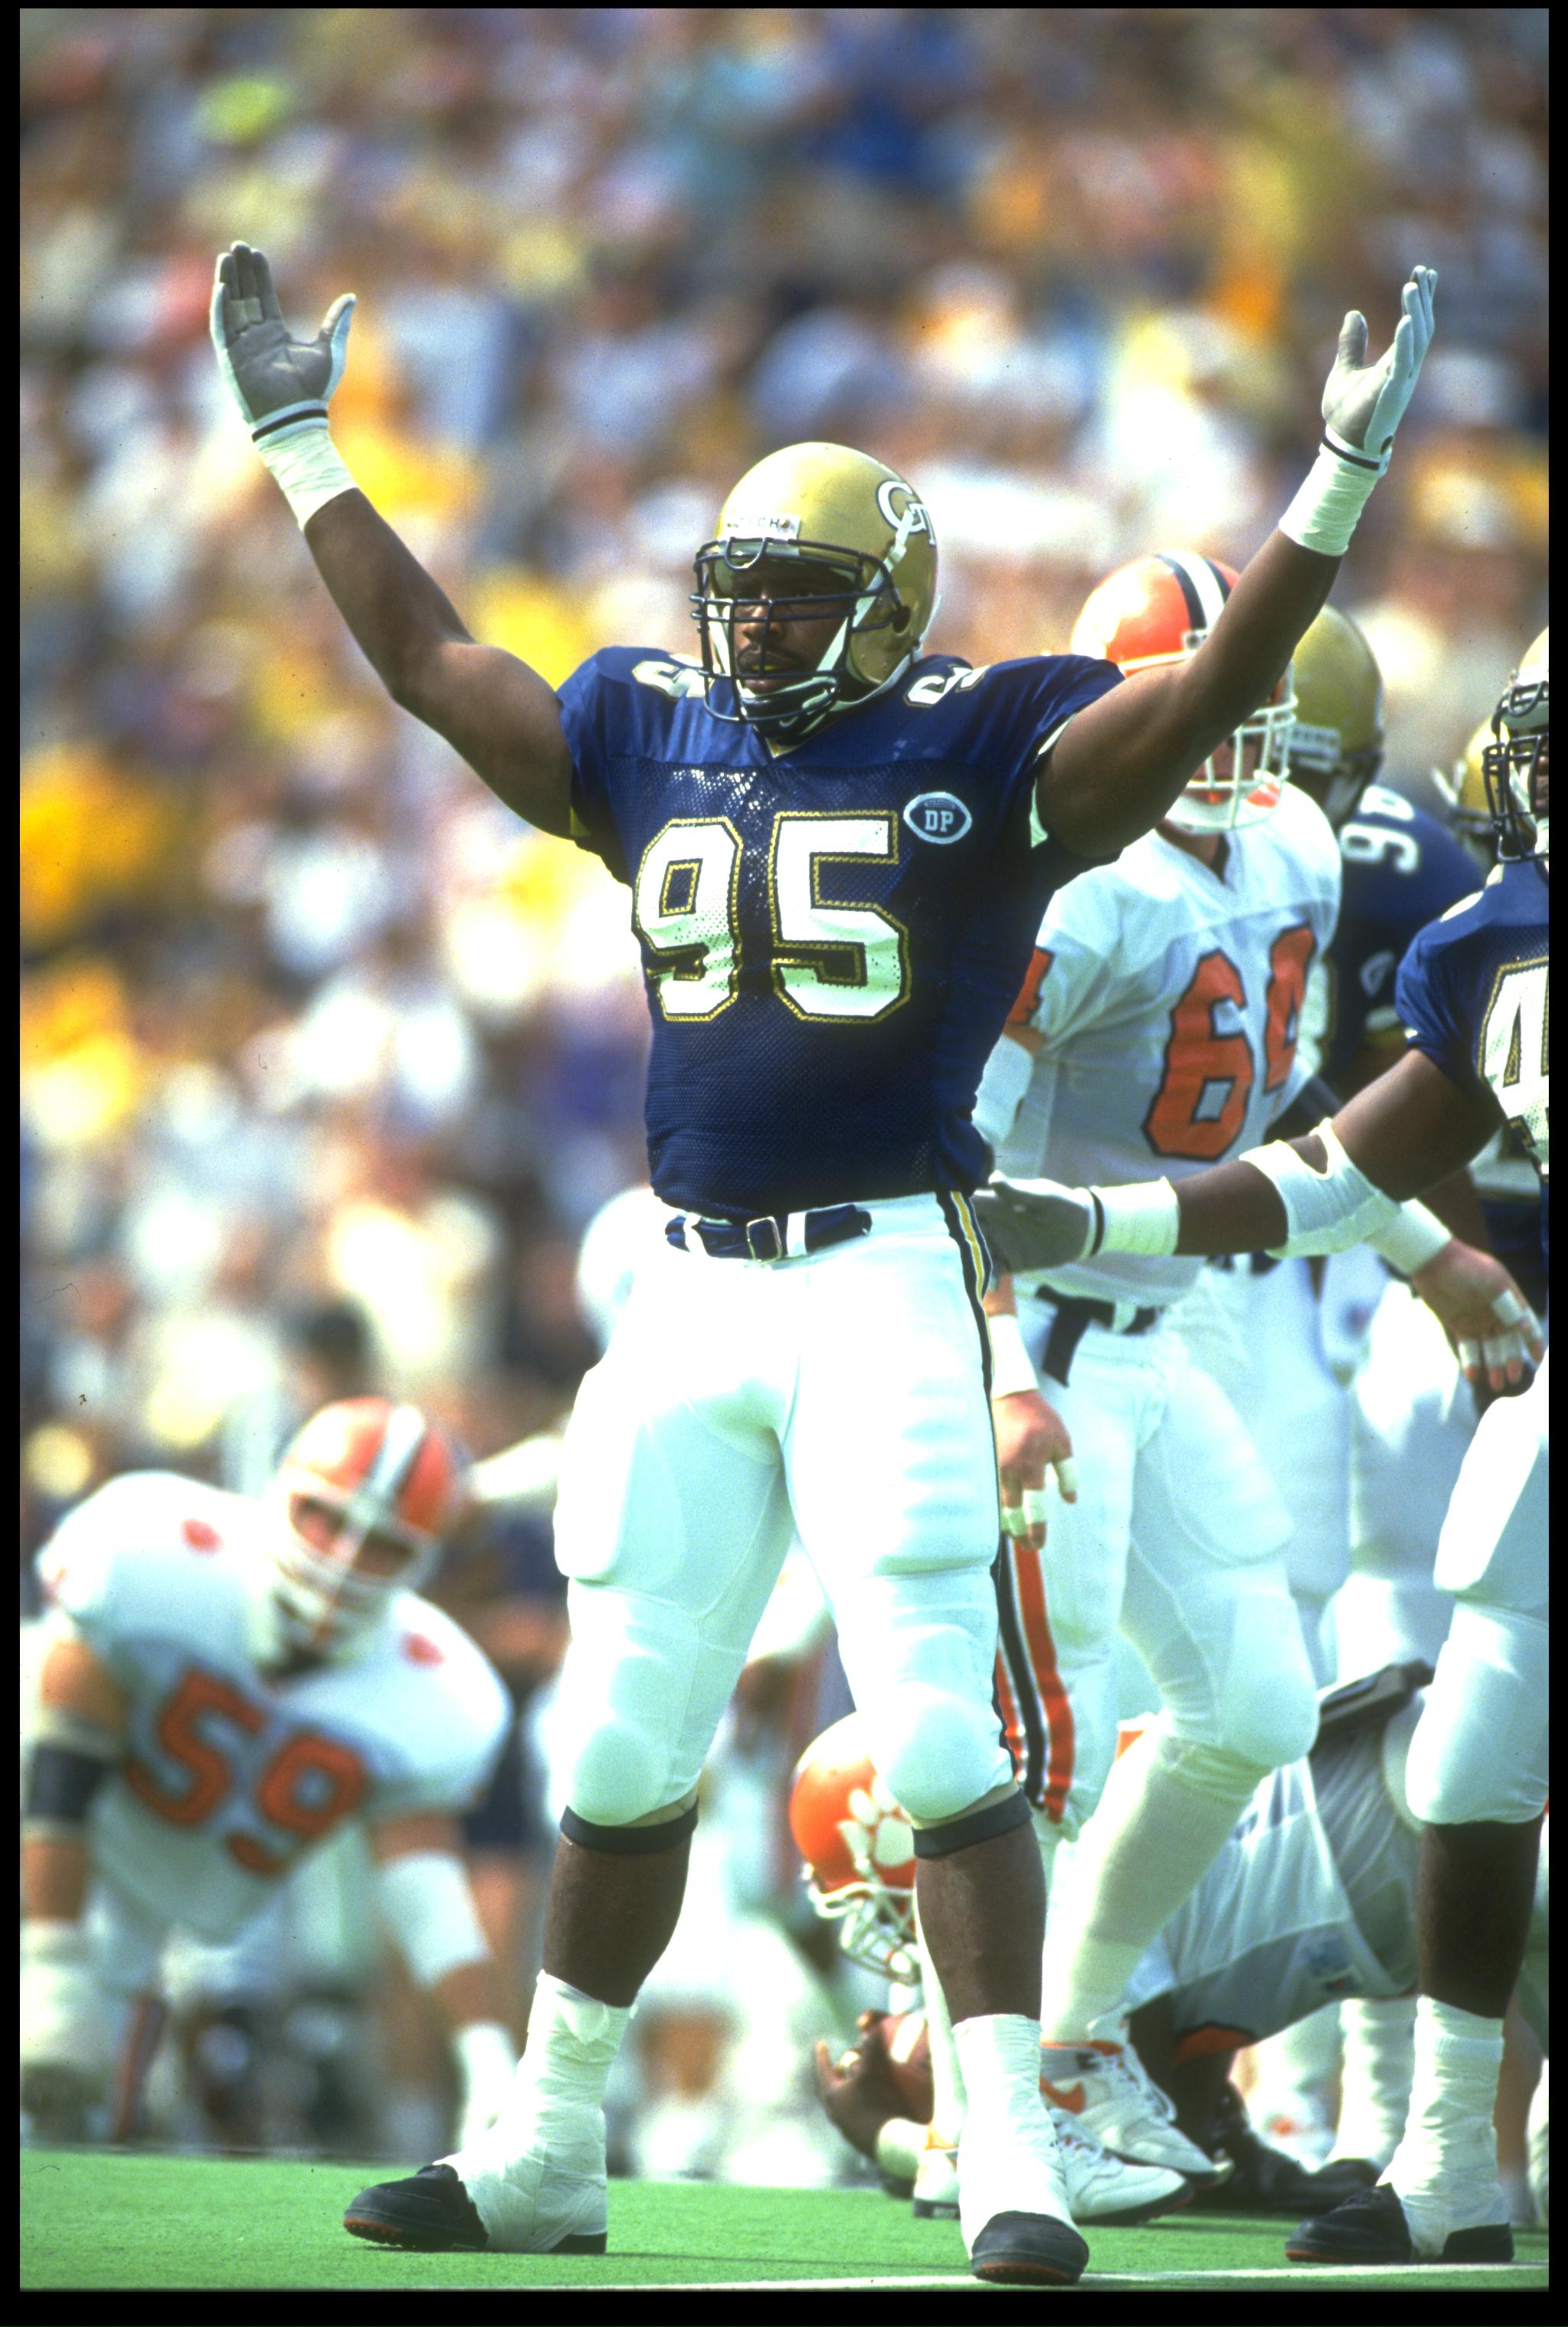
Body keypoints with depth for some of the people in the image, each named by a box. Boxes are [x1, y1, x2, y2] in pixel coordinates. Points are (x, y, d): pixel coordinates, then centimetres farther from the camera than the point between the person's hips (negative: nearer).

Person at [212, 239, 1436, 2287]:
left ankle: (1011, 2166, -9)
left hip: (889, 1285, -5)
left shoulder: (983, 754, -1)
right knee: (624, 1743, 10)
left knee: (943, 1736, -11)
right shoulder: (650, 735, 13)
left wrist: (1340, 483, -21)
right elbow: (427, 659, 24)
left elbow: (1216, 686, -10)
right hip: (694, 1292, 5)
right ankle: (550, 2154, 21)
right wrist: (299, 444, 27)